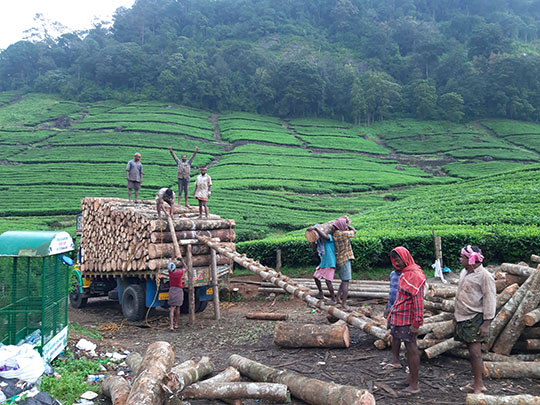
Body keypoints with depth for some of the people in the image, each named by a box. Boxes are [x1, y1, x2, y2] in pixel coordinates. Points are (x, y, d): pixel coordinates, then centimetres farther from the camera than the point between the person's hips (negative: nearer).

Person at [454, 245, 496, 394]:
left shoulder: (484, 276, -14)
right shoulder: (464, 273, 10)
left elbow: (490, 300, -15)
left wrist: (486, 323, -18)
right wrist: (456, 314, 21)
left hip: (476, 319, -8)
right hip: (463, 318, 8)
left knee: (475, 352, -8)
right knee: (472, 352, 12)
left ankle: (478, 385, 1)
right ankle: (477, 383, 20)